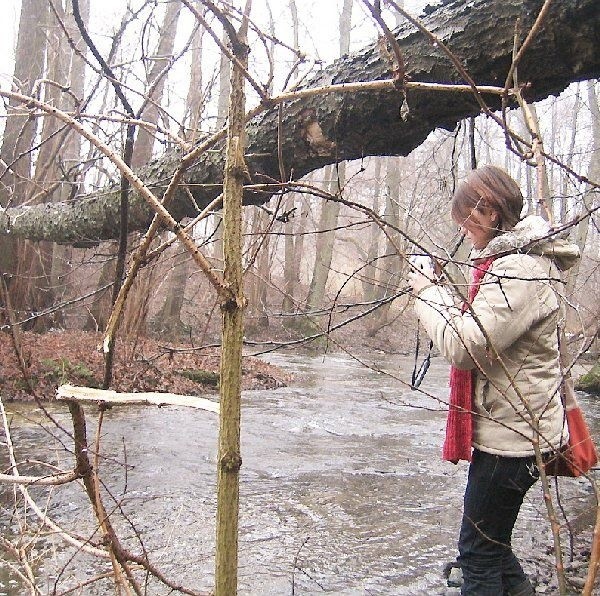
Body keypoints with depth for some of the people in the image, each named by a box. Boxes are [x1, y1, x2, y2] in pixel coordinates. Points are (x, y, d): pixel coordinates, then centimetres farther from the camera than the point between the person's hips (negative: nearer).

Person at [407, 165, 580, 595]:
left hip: (511, 433, -10)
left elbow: (465, 346, -25)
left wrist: (429, 292, -12)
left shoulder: (520, 270, -21)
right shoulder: (522, 259, 12)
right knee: (491, 541, 23)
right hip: (510, 426, 10)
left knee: (479, 550, 1)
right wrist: (440, 293, 5)